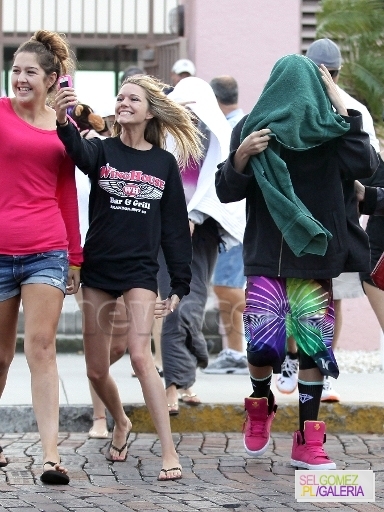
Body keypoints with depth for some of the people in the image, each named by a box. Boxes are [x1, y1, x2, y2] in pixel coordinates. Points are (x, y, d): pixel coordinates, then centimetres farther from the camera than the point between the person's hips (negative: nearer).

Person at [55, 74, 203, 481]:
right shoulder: (102, 150, 0)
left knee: (140, 355, -18)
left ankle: (169, 452, -17)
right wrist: (63, 123, -49)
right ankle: (121, 423, 37)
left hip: (140, 271, -2)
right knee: (96, 370, 7)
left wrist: (179, 284, 1)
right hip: (98, 268, 2)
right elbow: (79, 153, -26)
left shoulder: (165, 162, 3)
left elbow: (176, 227, 6)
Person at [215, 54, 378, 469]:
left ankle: (307, 442, 7)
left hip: (314, 256, 1)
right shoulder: (251, 129, -1)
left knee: (314, 346, -1)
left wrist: (342, 111, -16)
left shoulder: (329, 132, -1)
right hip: (266, 258, -1)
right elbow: (226, 192, 2)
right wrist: (241, 157, -18)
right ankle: (261, 404, 23)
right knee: (262, 344, -9)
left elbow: (366, 167, -16)